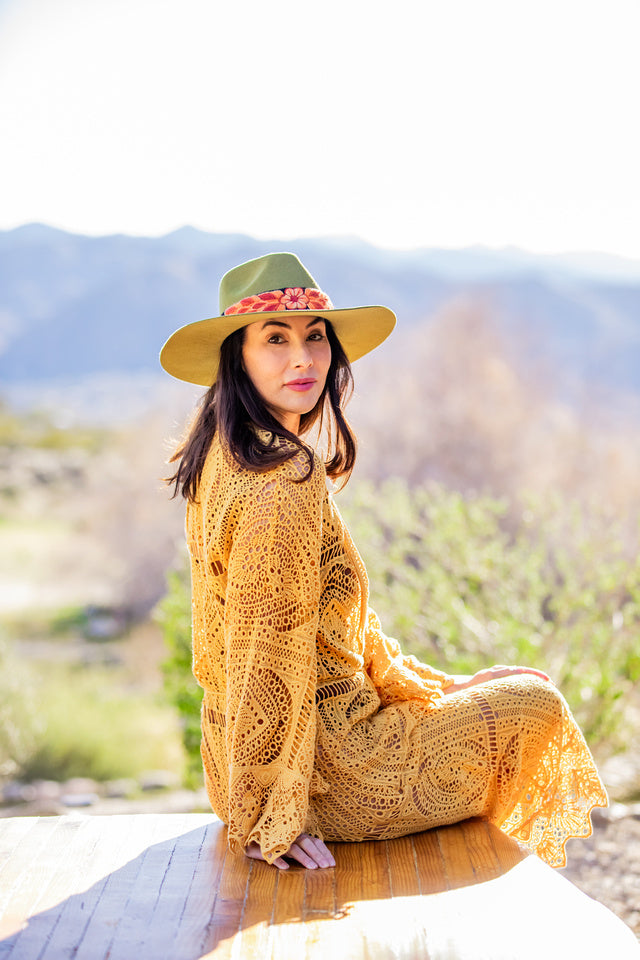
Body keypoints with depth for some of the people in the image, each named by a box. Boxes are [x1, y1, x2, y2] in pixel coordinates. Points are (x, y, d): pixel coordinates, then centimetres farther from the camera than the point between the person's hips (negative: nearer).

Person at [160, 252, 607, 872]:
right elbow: (267, 651, -26)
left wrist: (434, 685, 16)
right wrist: (270, 816, -21)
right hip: (324, 767, -9)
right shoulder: (288, 480, -26)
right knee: (538, 707, 11)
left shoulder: (226, 458, 5)